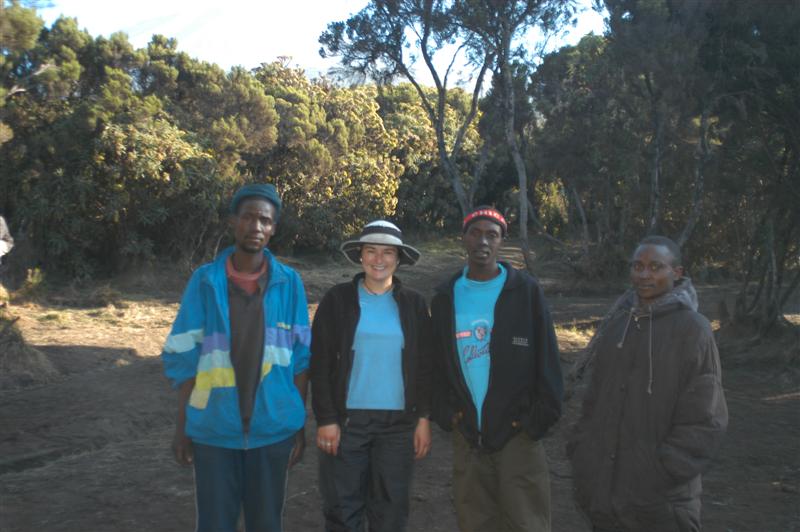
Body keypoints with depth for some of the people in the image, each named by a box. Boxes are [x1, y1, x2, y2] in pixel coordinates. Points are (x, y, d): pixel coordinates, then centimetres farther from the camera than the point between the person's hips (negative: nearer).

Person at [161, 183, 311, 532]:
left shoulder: (289, 283, -3)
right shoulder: (204, 281, -4)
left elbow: (300, 358, 1)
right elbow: (183, 358, -1)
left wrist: (300, 425, 2)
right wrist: (181, 427, 0)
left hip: (272, 428, 1)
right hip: (212, 430, 0)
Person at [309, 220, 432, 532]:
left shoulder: (414, 304, 4)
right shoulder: (337, 299, -1)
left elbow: (424, 365, 6)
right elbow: (320, 364, -3)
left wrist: (424, 418, 0)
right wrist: (325, 419, -8)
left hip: (398, 421, 2)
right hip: (347, 418, -1)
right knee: (342, 507, 6)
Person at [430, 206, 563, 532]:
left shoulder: (526, 291, -2)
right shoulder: (446, 297, 8)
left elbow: (546, 360, -4)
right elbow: (438, 363, 11)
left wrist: (539, 419, -10)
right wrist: (446, 414, 0)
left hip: (516, 431, -3)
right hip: (467, 434, 3)